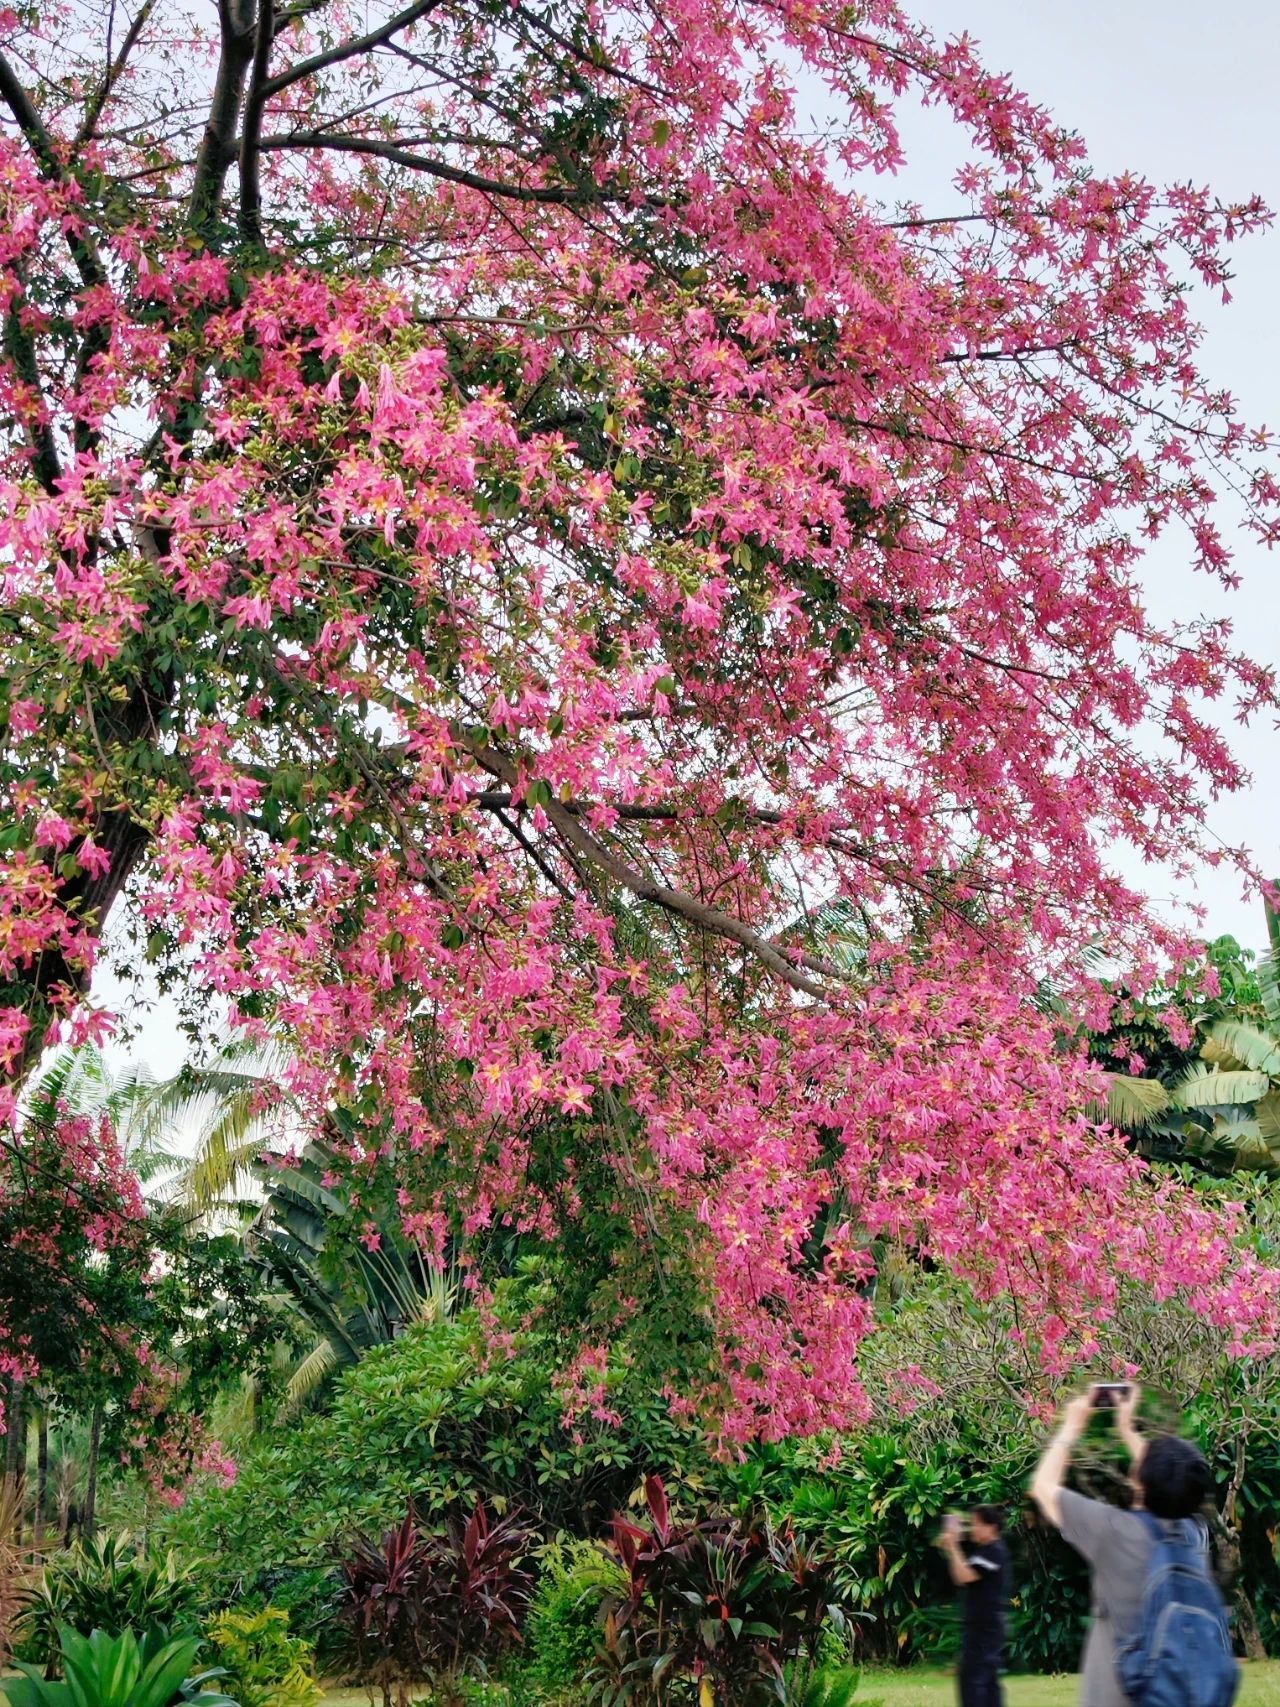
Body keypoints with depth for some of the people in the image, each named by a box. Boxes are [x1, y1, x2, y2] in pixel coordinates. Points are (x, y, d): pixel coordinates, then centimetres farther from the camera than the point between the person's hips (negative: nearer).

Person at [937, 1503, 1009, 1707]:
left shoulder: (994, 1552, -14)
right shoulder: (983, 1551, 16)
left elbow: (966, 1576, -24)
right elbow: (961, 1579, 17)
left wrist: (953, 1546, -19)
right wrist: (950, 1549, 8)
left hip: (985, 1627, -10)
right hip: (983, 1626, 10)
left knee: (970, 1678, -12)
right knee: (988, 1680, 11)